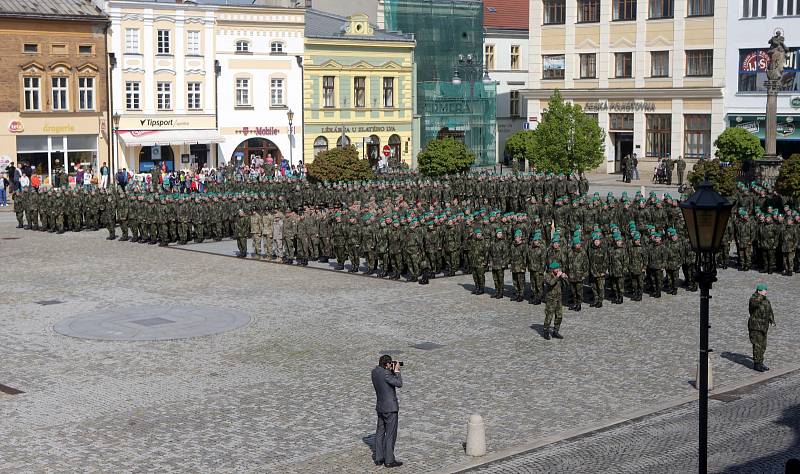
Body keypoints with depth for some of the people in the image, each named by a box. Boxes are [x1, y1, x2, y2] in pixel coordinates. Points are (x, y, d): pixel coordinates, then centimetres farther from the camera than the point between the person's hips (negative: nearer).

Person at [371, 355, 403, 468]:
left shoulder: (375, 371, 3)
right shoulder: (385, 374, -23)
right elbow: (399, 384, -17)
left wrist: (392, 370, 6)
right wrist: (396, 371, -8)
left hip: (380, 407, 9)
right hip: (390, 408, -8)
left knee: (380, 433, 14)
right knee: (391, 434, 0)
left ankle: (378, 459, 19)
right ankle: (389, 460, 5)